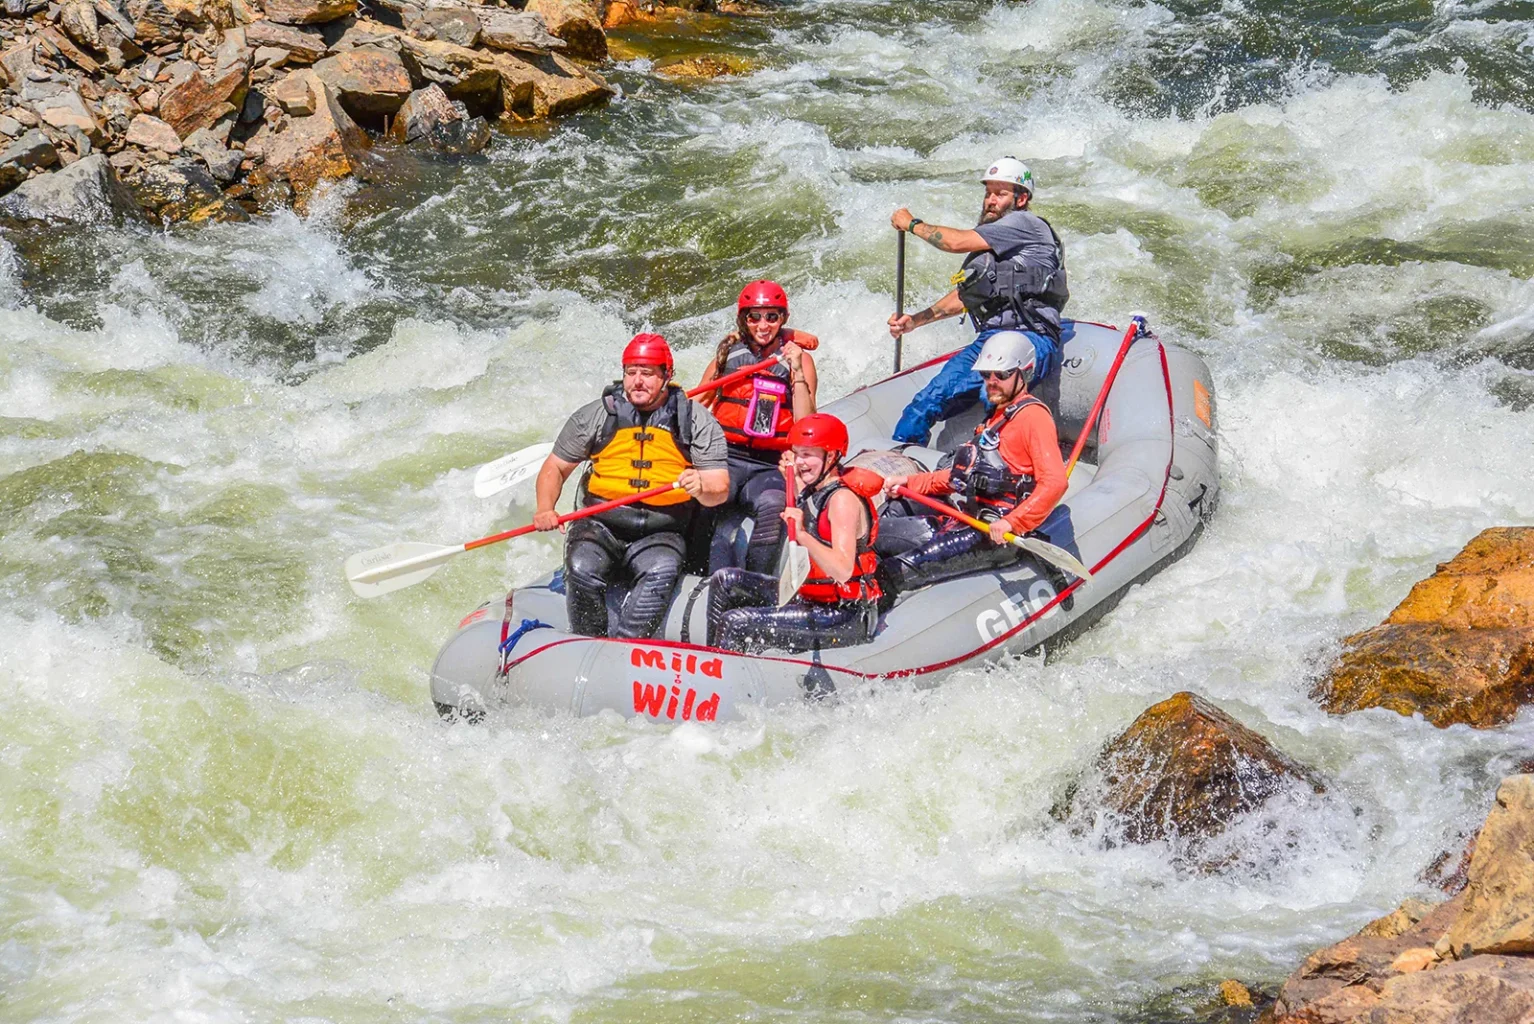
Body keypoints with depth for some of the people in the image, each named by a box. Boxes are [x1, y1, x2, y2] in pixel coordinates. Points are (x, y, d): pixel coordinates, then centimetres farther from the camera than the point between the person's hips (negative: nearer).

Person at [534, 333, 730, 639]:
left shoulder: (697, 421, 4)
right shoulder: (596, 415, 6)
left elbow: (720, 489, 1)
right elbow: (555, 468, 13)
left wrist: (702, 488, -24)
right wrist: (545, 509, -7)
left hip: (661, 534, -1)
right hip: (599, 525, 1)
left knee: (661, 571, -34)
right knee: (582, 569, -31)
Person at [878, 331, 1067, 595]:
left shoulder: (1033, 415, -6)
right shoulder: (997, 418, 27)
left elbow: (1055, 482, -19)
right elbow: (963, 475, 31)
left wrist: (1012, 523, -28)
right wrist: (910, 483, 21)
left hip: (1000, 534, -10)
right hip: (968, 520, 10)